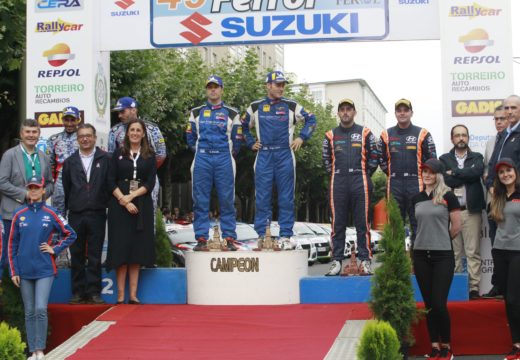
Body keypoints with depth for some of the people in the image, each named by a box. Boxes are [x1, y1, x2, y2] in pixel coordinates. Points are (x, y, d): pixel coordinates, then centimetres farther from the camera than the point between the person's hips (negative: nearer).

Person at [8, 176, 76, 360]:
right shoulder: (19, 214, 4)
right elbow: (12, 244, 6)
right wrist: (13, 271, 2)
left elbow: (70, 234, 9)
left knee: (41, 309, -11)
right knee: (29, 313, 7)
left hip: (44, 270, -2)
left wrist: (55, 249, -1)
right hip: (24, 271, 2)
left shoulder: (51, 213, 0)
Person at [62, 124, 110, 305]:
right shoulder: (70, 162, 10)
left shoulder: (105, 159, 2)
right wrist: (71, 206, 9)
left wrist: (104, 204, 0)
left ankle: (94, 292, 7)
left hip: (97, 214, -2)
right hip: (75, 215, 2)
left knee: (95, 256, 1)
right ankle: (78, 292, 11)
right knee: (77, 256, 5)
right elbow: (65, 188, 13)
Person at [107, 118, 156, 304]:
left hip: (142, 205, 1)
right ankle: (120, 294, 0)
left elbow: (151, 182, 0)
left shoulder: (149, 156, 9)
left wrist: (132, 196, -12)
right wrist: (123, 200, -12)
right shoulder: (118, 154, 7)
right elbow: (111, 181, 1)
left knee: (137, 248, 1)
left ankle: (133, 294, 4)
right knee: (120, 247, -3)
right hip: (119, 205, -1)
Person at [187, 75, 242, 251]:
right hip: (202, 159, 2)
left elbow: (237, 139, 10)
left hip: (224, 159, -1)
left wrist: (228, 155, 9)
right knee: (200, 200, 0)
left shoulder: (232, 113, 8)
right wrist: (200, 152, 12)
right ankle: (201, 238, 4)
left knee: (227, 200, -2)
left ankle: (229, 238, 3)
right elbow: (190, 136, 16)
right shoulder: (196, 112, 13)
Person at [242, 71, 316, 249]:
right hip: (264, 156, 1)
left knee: (286, 198, 0)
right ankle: (262, 236, 5)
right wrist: (251, 143, 11)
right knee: (262, 197, 0)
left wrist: (302, 137, 4)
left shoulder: (291, 106, 6)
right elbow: (243, 126, 22)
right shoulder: (255, 107, 9)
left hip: (285, 156, 0)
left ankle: (285, 236, 5)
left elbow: (311, 119, 14)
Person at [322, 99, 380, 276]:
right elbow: (326, 159, 19)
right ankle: (336, 261, 6)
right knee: (338, 223, 2)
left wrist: (365, 174, 7)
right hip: (338, 183, 1)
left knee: (363, 222, -2)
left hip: (359, 181, -1)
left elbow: (374, 156, 9)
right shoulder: (331, 135, 12)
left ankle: (365, 260, 2)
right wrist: (335, 174, 12)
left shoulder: (365, 133, 7)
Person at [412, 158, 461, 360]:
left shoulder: (448, 196, -5)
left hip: (443, 256, -4)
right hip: (421, 255, 4)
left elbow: (456, 227, -2)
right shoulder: (416, 199, 8)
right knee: (428, 304, 7)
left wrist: (440, 241, 8)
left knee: (439, 304, -6)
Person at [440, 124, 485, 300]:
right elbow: (446, 181, -7)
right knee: (453, 252, 3)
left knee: (473, 252, -2)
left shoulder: (477, 157, 11)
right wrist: (467, 176, -7)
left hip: (471, 210, 0)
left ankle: (474, 287, 0)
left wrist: (455, 172, -7)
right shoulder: (444, 159, 10)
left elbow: (478, 171, -12)